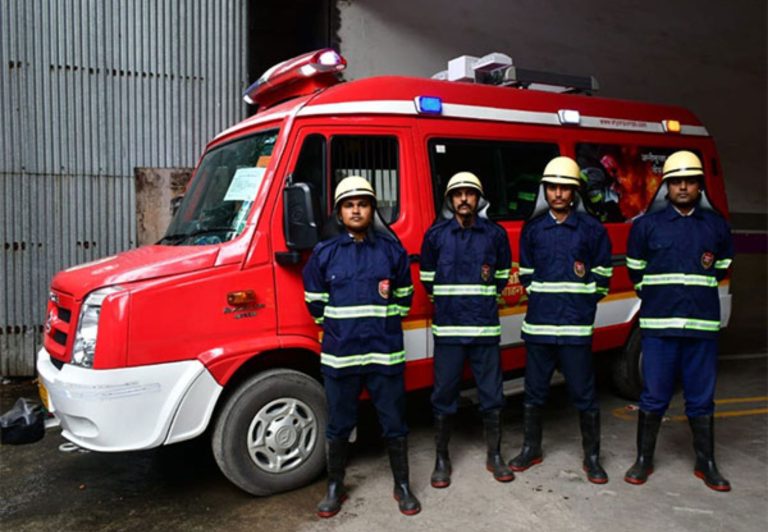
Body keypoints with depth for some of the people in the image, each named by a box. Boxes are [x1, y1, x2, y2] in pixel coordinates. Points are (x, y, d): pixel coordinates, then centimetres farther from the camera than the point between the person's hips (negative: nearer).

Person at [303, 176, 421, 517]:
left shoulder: (392, 249, 4)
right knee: (339, 425, 11)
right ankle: (335, 487, 29)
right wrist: (339, 327, 6)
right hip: (339, 354, 0)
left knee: (394, 422, 9)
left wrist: (381, 321, 3)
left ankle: (402, 486, 26)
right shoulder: (324, 254, 3)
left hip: (385, 352, 0)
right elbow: (316, 302, 9)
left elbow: (404, 297, 11)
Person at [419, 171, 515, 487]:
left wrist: (484, 300, 10)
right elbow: (427, 279, 10)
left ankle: (494, 456, 24)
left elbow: (502, 276, 15)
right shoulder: (436, 234, 1)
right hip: (447, 328, -1)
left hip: (485, 328, 1)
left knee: (492, 394, 8)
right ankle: (442, 459, 19)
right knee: (444, 394, 5)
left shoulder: (495, 234, 4)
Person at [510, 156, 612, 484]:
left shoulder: (591, 229, 2)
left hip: (575, 325, -2)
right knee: (534, 391, 11)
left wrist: (581, 303, 2)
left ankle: (592, 457, 18)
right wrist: (541, 298, 7)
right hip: (538, 324, 2)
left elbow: (602, 276, 7)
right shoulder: (533, 228, 9)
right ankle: (531, 449, 27)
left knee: (583, 394, 3)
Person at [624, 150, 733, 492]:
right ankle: (644, 460, 17)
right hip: (659, 324, -2)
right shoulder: (647, 224, 3)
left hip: (703, 324, 2)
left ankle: (706, 464, 23)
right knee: (654, 397, 3)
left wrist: (695, 293, 10)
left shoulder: (717, 225, 9)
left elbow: (721, 270, 19)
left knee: (701, 399, 9)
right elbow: (635, 272, 12)